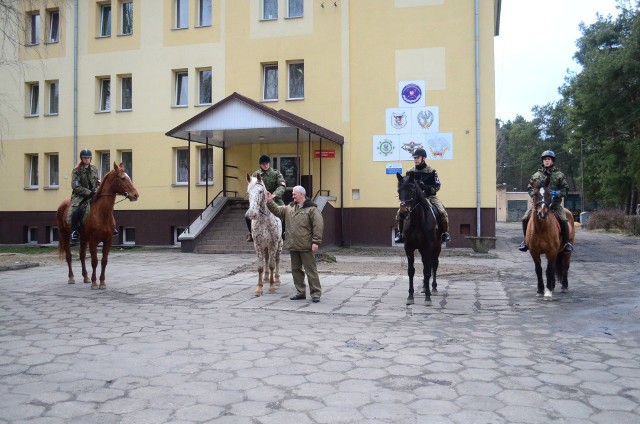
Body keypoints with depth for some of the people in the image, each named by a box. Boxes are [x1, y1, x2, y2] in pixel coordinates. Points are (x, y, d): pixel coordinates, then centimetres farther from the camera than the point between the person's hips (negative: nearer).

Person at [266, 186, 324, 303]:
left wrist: (316, 242, -18)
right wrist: (270, 202, -1)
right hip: (293, 246, 7)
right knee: (296, 270, 13)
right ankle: (300, 292, 23)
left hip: (305, 247, -7)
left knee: (311, 270, -2)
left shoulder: (311, 209, -9)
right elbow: (278, 211, 14)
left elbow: (318, 226, -14)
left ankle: (315, 293, 4)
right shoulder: (289, 208, 13)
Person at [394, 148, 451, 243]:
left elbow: (437, 186, -5)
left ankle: (445, 233, -5)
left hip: (429, 196, -2)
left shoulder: (431, 171, -2)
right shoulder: (410, 172, 5)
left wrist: (426, 188, -22)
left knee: (442, 212, -24)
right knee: (400, 212, -18)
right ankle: (400, 233, -2)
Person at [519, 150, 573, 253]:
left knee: (563, 220, -23)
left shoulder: (559, 175, 6)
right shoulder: (536, 175, 9)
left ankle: (566, 242, -4)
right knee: (525, 219, -13)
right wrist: (533, 194, -6)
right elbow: (529, 188, 14)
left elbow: (565, 188, 7)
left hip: (554, 203, -2)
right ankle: (526, 241, 6)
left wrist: (558, 193, -12)